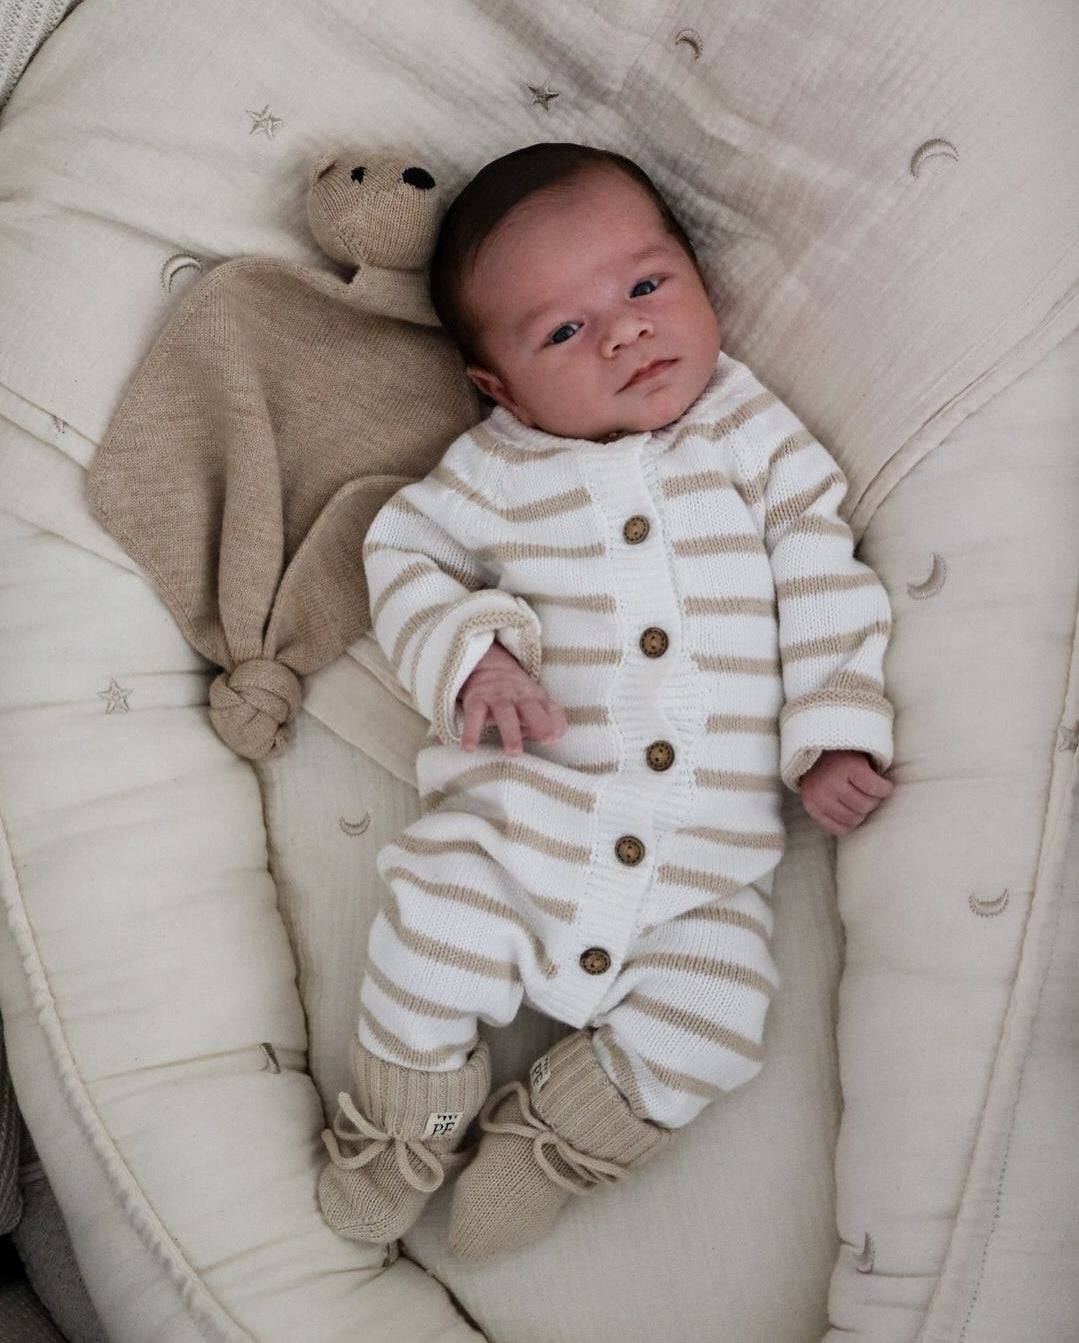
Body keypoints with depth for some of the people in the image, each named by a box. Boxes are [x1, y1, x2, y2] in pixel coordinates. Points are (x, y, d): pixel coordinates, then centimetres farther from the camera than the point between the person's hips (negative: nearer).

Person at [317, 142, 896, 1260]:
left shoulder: (755, 438, 5)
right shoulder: (497, 472, 3)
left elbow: (824, 585, 6)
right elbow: (404, 552, 8)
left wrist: (834, 733, -3)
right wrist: (468, 651, -12)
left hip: (707, 852, 1)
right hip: (523, 811, -1)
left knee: (713, 1019, -12)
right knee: (437, 921, -21)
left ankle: (551, 1141, 13)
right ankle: (405, 1116, 10)